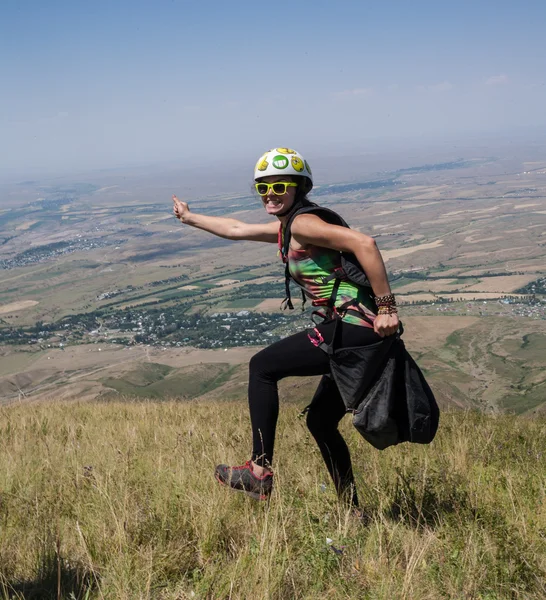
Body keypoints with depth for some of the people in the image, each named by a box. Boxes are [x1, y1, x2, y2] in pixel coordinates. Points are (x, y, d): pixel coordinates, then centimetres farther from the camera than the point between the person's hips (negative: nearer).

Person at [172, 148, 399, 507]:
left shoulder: (303, 224, -11)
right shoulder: (285, 227, 18)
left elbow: (364, 242, -25)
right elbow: (236, 229, 33)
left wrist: (387, 307, -24)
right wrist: (190, 218, 44)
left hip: (354, 327, -10)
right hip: (353, 331, 10)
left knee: (262, 367, -4)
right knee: (320, 422, 18)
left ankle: (260, 471, -2)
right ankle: (352, 511, 26)